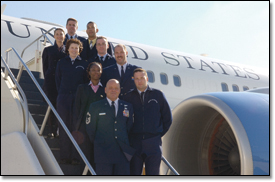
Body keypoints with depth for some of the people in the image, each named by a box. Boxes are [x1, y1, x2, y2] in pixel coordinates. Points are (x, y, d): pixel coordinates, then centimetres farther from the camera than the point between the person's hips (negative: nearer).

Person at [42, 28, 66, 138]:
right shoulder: (48, 50, 14)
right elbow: (45, 66, 14)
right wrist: (47, 78, 6)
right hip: (51, 81, 0)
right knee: (52, 104, -3)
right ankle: (52, 130, 1)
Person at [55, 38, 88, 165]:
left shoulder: (84, 64, 7)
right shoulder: (61, 63, 11)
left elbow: (86, 81, 7)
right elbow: (57, 80, 12)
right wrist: (61, 93, 4)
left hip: (78, 98, -1)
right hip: (63, 98, 1)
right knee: (64, 127, 0)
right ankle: (64, 156, 4)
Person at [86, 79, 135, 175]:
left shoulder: (128, 107, 11)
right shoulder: (95, 107, 5)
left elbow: (129, 128, 15)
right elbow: (90, 129, 10)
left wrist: (126, 144, 12)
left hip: (123, 152, 2)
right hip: (103, 152, -2)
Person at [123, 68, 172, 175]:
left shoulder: (158, 95, 6)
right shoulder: (128, 97, 6)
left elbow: (168, 118, 11)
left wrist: (159, 134, 8)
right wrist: (128, 137, 7)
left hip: (153, 143, 0)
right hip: (134, 144, 1)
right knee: (134, 174, 6)